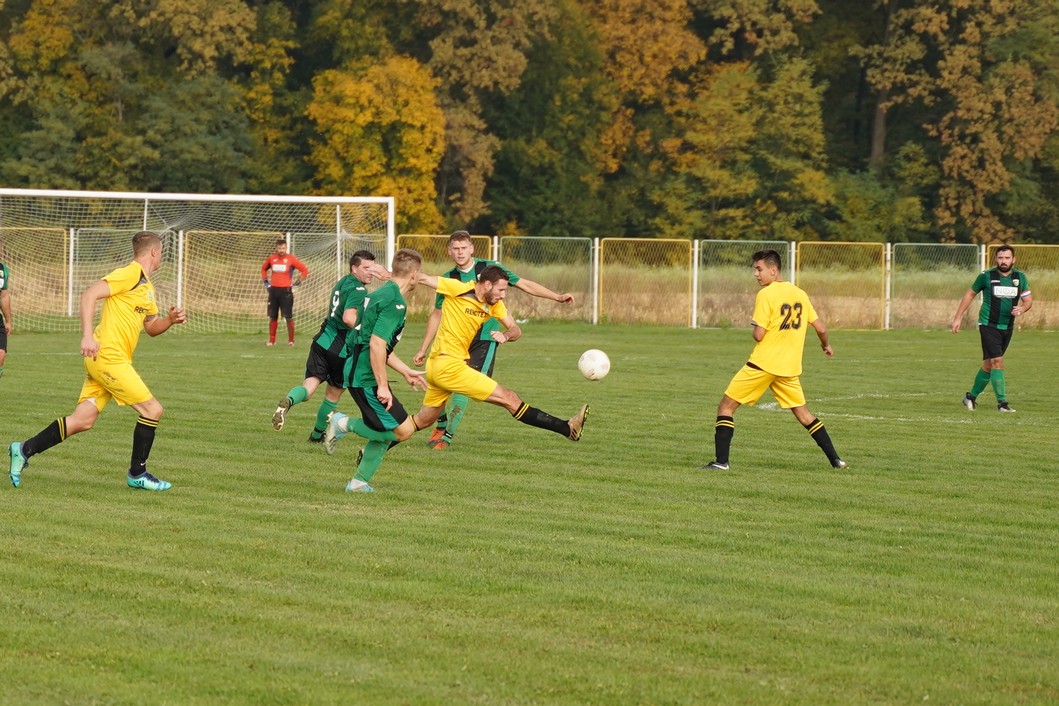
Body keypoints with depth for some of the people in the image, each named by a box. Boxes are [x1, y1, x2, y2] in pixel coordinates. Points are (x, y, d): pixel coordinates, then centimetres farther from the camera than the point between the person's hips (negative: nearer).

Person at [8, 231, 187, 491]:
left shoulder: (146, 286, 20)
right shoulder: (130, 274, -10)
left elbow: (151, 327, 30)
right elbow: (90, 294, -20)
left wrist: (170, 319, 9)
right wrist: (87, 335, -28)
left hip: (102, 361, 10)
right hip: (109, 358, -10)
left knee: (83, 421, 5)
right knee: (153, 410, -5)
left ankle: (25, 449, 7)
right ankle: (137, 474, 6)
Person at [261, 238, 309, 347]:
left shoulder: (291, 259, -6)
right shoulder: (271, 258, 5)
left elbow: (305, 270, -2)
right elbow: (264, 269, 25)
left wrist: (298, 282, -4)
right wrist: (265, 281, 16)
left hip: (286, 291, -4)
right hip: (273, 290, 4)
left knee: (289, 317, -4)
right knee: (272, 317, 7)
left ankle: (291, 341, 5)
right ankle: (271, 340, 14)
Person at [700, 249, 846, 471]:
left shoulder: (765, 295, -11)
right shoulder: (800, 294, 8)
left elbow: (758, 335, -15)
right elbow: (821, 328, 10)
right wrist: (826, 346, 31)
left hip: (763, 363, -6)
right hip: (790, 367, 6)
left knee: (726, 406, 1)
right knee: (803, 414, 18)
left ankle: (721, 461, -8)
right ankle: (835, 459, 14)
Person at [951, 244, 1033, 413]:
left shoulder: (1020, 277, 2)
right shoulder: (986, 276, -6)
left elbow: (1028, 299, 6)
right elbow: (970, 294, 5)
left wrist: (1022, 309, -18)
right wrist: (957, 318, 5)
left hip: (1007, 327, 4)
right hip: (988, 325, -4)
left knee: (988, 364, 13)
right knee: (997, 362, -16)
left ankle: (971, 397, 30)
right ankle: (1002, 403, -15)